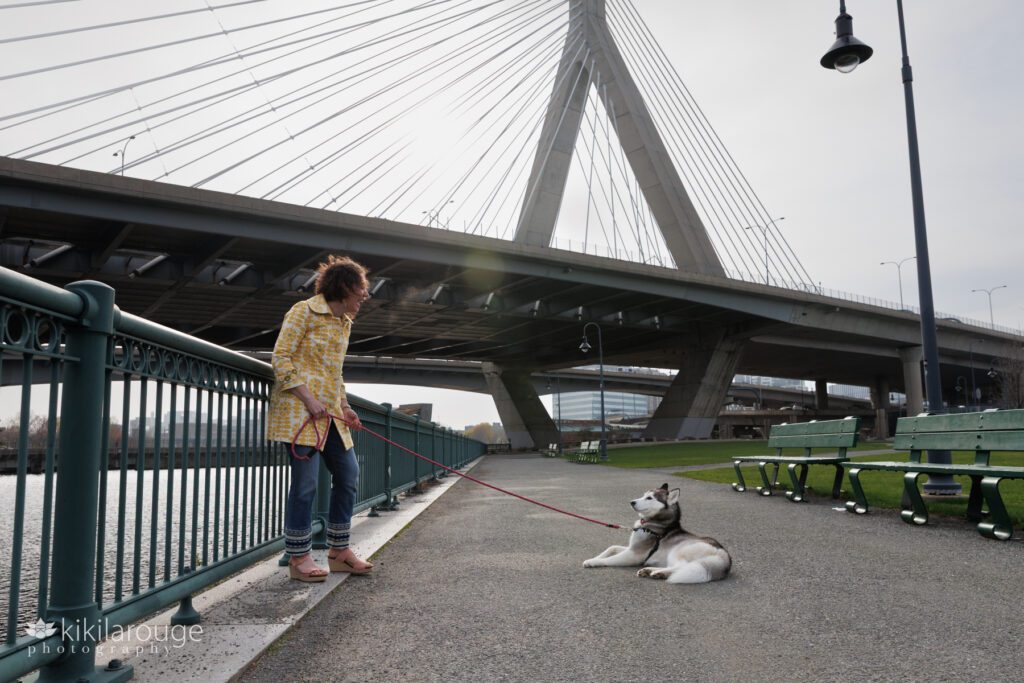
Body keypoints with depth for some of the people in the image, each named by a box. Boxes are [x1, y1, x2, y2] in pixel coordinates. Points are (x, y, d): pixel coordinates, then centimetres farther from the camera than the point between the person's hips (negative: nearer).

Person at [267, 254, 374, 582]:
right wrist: (308, 399, -18)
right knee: (306, 482, -7)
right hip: (299, 410, -9)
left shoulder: (344, 322, 18)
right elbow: (280, 357, -11)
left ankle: (339, 551, 19)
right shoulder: (304, 311, -6)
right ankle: (298, 558, 7)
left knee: (348, 474, 8)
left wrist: (345, 407, 14)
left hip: (330, 413, 9)